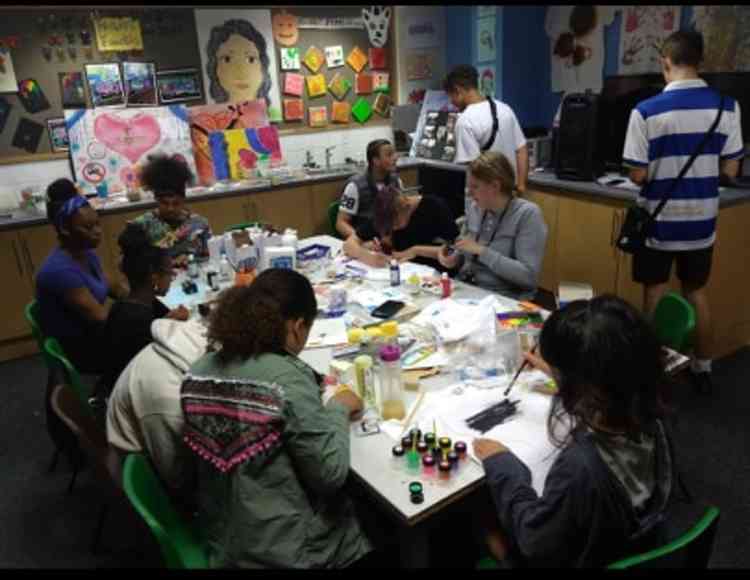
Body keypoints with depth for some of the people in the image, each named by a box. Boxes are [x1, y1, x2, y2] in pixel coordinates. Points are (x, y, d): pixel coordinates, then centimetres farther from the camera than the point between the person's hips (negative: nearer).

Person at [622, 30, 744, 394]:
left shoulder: (647, 111, -15)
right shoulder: (727, 106, -4)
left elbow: (638, 175, -13)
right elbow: (730, 170, 0)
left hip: (658, 223, -3)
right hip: (701, 223, 3)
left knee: (655, 297, 12)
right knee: (696, 294, 18)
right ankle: (703, 369, 29)